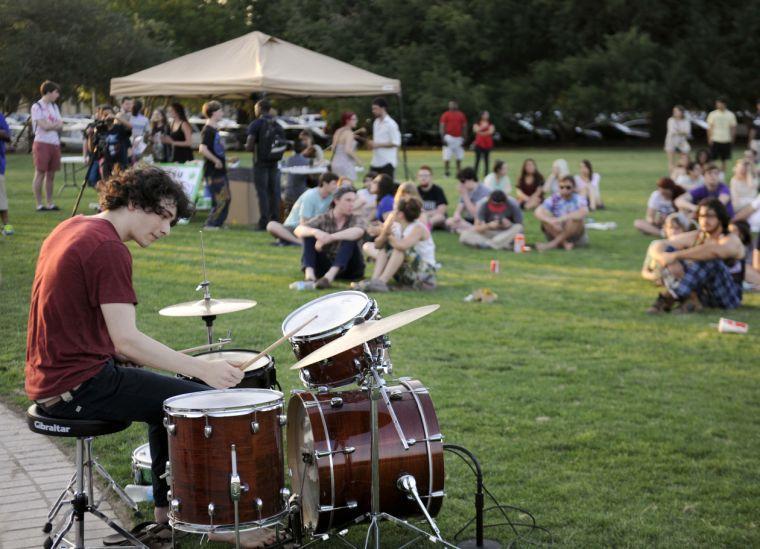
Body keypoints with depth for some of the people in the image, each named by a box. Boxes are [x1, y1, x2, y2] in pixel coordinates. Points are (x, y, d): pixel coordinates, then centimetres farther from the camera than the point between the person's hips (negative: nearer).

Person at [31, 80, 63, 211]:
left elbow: (60, 126, 9)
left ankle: (50, 203, 12)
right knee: (40, 174, -3)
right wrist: (56, 124, 0)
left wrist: (51, 125, -10)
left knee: (51, 175, 8)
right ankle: (39, 204, -1)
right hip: (42, 143, -7)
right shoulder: (37, 107, -6)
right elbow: (44, 126, -15)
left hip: (55, 144, 7)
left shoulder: (54, 107, 16)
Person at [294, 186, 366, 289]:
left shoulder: (356, 220, -1)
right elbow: (298, 230, -15)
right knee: (309, 234, -15)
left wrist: (330, 237, -39)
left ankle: (330, 276, -44)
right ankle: (309, 274, -37)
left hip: (348, 268, -1)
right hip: (324, 266, 1)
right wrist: (315, 232, -38)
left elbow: (358, 232, -28)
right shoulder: (323, 219, 1)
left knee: (349, 237, -26)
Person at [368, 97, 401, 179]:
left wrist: (377, 145, -17)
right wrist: (371, 143, -1)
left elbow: (396, 143, -15)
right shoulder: (376, 123, 14)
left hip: (387, 163, -8)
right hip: (375, 162, 8)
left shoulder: (391, 124, -11)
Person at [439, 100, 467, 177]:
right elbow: (441, 127, -3)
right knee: (447, 157, -7)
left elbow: (464, 128, 13)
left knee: (459, 158, 5)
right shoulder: (446, 115, 0)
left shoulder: (461, 115, 11)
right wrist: (443, 138, -13)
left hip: (459, 138, 4)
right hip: (449, 138, -4)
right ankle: (446, 172, 0)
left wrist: (464, 139, 7)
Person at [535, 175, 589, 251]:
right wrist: (551, 221, -39)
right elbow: (538, 212, -20)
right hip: (556, 233, 2)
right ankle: (565, 243, -27)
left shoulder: (578, 199, -10)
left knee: (576, 219, -31)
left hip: (574, 235, -2)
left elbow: (584, 212, -33)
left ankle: (553, 244, -29)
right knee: (545, 215, -21)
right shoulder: (554, 199, -6)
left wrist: (562, 218, -41)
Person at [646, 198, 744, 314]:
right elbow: (658, 247, -5)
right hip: (701, 294, 5)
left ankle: (668, 298, -33)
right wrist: (664, 258, -30)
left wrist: (675, 255, -40)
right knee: (668, 250, -11)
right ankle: (690, 299, -31)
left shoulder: (731, 240, -14)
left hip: (728, 297, -5)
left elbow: (713, 251, -39)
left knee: (710, 259, -32)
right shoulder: (694, 237, 3)